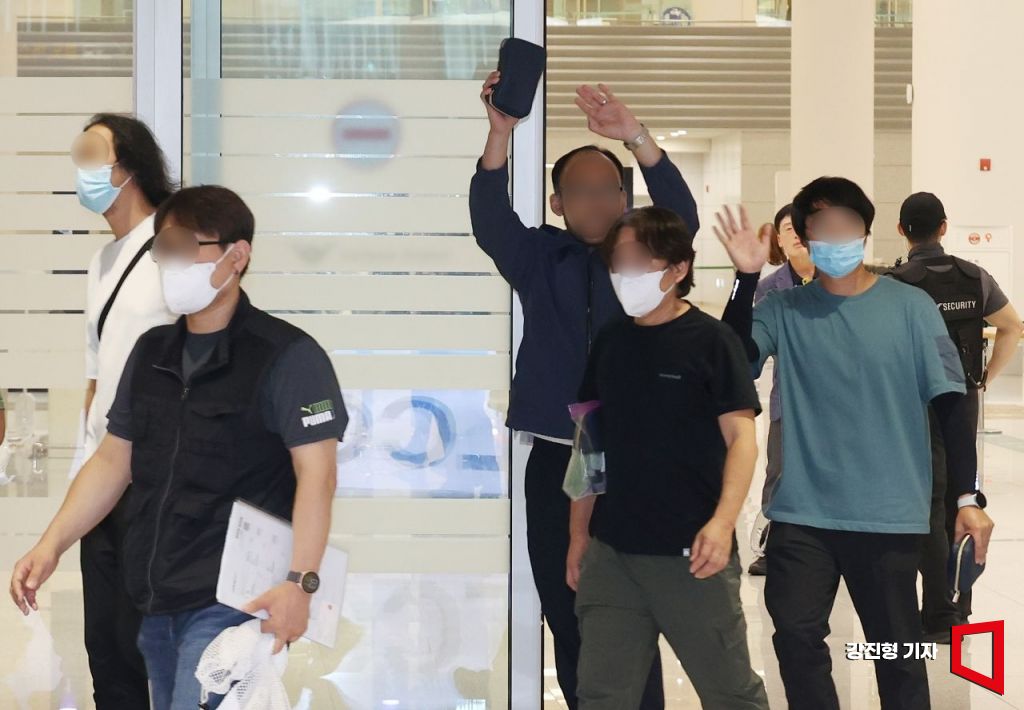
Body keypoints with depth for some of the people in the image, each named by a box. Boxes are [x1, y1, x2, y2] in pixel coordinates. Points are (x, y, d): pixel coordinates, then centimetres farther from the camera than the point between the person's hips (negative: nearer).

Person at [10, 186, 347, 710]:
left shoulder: (286, 356, -9)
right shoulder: (152, 351, 12)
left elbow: (316, 473, -15)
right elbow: (113, 461, 16)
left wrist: (300, 581, -25)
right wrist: (52, 545, 5)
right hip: (156, 604, 7)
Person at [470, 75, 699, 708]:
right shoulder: (539, 257, 7)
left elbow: (681, 212, -14)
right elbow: (490, 218, -11)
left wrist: (637, 136, -29)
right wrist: (501, 131, -27)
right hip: (557, 460, 2)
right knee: (566, 616, 7)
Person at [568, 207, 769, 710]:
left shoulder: (710, 340, -5)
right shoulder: (609, 342, 10)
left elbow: (741, 438, -9)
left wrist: (723, 521, -23)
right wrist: (579, 533, 13)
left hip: (689, 553, -5)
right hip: (611, 551, 5)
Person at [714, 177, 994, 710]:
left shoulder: (910, 307, -2)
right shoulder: (784, 310, 2)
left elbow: (950, 405, -2)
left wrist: (968, 497, -8)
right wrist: (746, 277, -23)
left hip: (890, 513, -1)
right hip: (803, 512, 1)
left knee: (896, 648, 6)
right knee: (796, 636, -4)